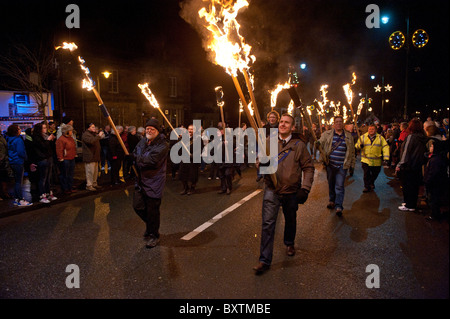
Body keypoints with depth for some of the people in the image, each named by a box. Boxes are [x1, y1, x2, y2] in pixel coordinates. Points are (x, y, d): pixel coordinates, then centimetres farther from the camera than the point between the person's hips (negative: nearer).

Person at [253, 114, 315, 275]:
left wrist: (305, 188, -8)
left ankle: (289, 243, 50)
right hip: (271, 190, -1)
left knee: (290, 220, 21)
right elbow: (259, 160, 8)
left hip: (291, 192, 1)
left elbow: (308, 167, 1)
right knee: (268, 223, -7)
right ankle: (265, 260, 1)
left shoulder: (299, 145, -2)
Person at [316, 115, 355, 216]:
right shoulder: (327, 134, 4)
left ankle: (339, 206, -1)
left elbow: (352, 151, 12)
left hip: (342, 166, -1)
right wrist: (317, 143, -25)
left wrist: (352, 164, 10)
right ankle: (332, 201, 33)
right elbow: (320, 142, 1)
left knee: (339, 186, -5)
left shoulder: (348, 136, 7)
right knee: (331, 184, 14)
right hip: (330, 164, 1)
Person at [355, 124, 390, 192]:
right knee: (366, 173, -8)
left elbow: (385, 147, -1)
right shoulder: (363, 137, 3)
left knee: (375, 174, 14)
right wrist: (360, 145, -19)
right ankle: (367, 187, 9)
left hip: (376, 161, 1)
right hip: (365, 160, -1)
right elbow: (356, 146, 6)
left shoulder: (380, 138, 3)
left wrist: (386, 158, -11)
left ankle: (371, 183, 42)